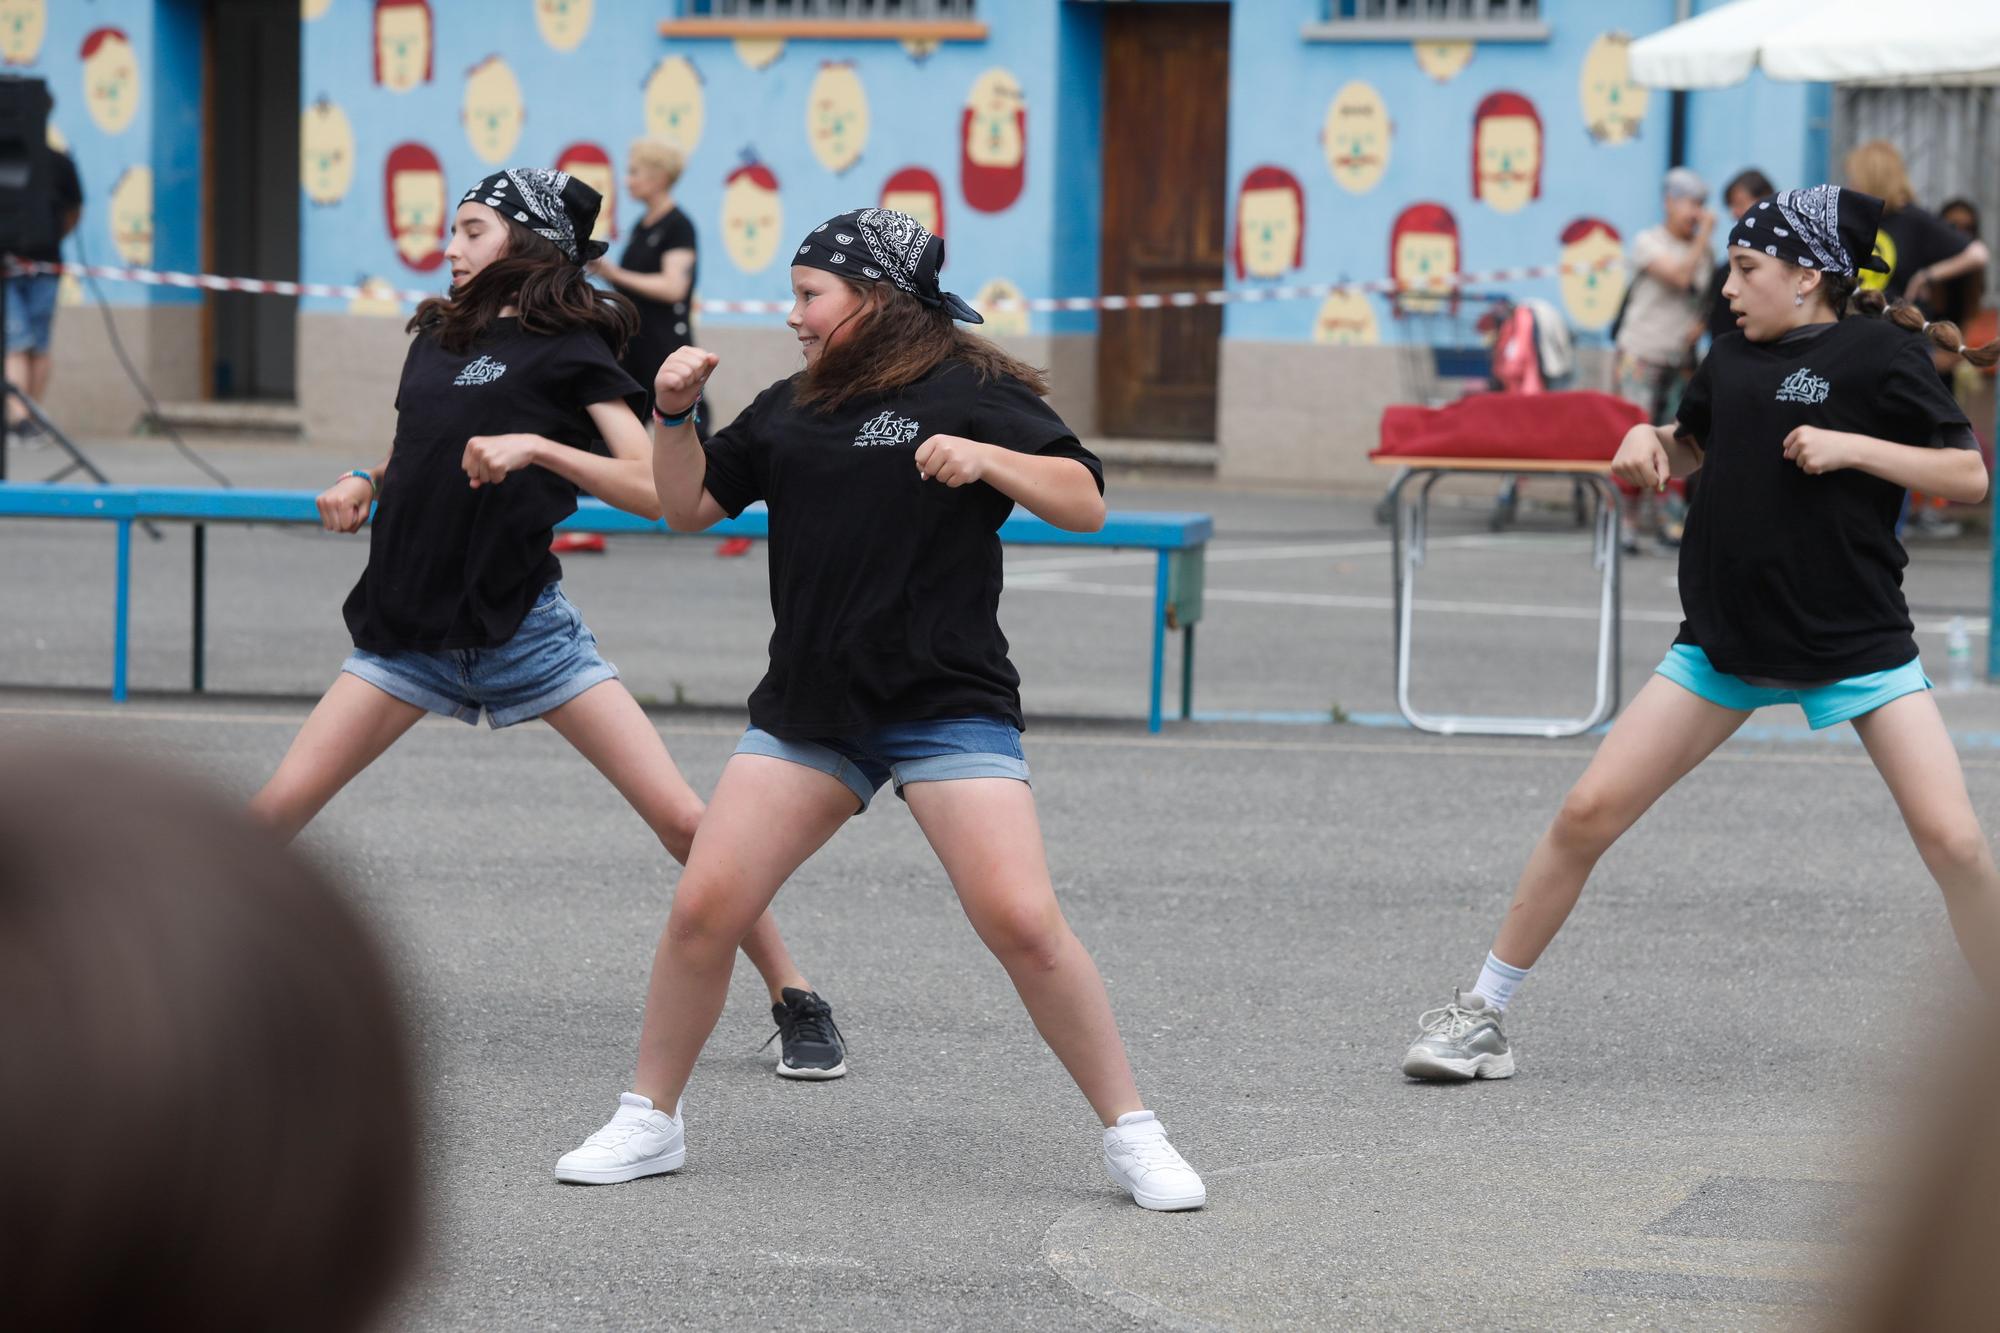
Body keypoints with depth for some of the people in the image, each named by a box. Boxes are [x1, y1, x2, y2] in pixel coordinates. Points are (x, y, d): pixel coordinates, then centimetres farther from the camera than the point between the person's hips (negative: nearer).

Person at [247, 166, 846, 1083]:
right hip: (411, 625, 5)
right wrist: (363, 483, 9)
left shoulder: (570, 349, -5)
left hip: (520, 620, -5)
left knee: (681, 817, -10)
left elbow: (655, 490, -15)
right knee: (279, 807, -6)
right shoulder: (439, 334, 12)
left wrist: (536, 447, -26)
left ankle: (794, 1001, 1)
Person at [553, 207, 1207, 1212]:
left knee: (1023, 923, -15)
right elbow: (690, 504, 20)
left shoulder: (972, 391, -2)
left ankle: (1132, 1137, -1)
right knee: (704, 905, -4)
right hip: (807, 707, 5)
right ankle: (648, 1123, 13)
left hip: (949, 705, -5)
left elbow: (1085, 502, -7)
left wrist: (987, 459, -23)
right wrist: (675, 414, 3)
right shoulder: (790, 408, 15)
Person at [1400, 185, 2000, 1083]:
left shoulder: (1878, 354, -6)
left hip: (1857, 642, -4)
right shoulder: (1732, 359, 9)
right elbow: (1695, 446, 28)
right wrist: (1650, 441, 6)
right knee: (1589, 811, -3)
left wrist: (1851, 447, -18)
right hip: (1726, 639, 4)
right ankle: (1481, 1011, 9)